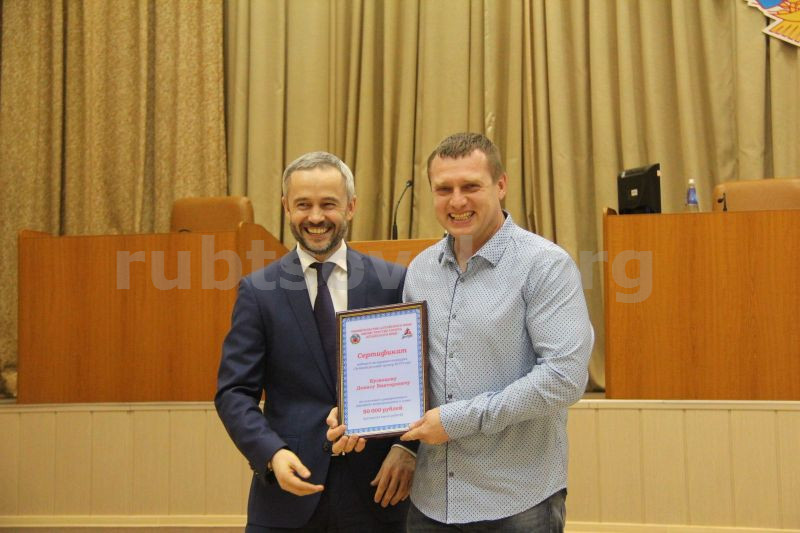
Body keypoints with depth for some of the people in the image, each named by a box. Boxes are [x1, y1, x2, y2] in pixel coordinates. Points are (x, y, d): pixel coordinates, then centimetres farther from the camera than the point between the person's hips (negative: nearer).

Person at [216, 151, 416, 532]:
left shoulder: (393, 282, 0)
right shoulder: (257, 291, -1)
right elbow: (234, 392, -3)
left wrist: (408, 447, -12)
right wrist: (272, 453, -17)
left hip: (375, 490, 1)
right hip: (287, 492, 0)